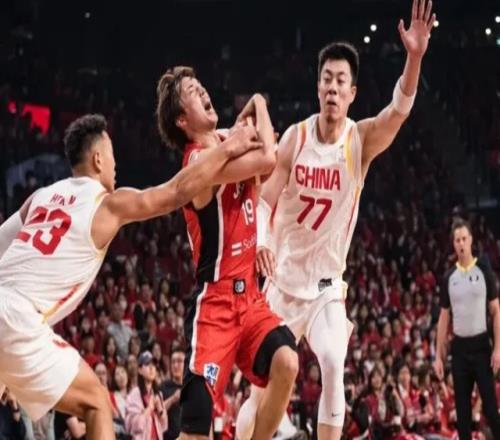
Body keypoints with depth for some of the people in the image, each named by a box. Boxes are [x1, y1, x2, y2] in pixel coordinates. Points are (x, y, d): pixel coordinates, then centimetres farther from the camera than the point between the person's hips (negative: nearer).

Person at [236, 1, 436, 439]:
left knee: (334, 367, -24)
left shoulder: (361, 139, -11)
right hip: (283, 282, 2)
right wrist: (260, 241, -23)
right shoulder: (295, 137, -6)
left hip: (327, 287, -1)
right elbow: (265, 201, -1)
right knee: (262, 384, 7)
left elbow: (399, 111, -31)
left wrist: (414, 57, -49)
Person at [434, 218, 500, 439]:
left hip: (481, 345, -4)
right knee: (462, 407, 6)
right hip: (459, 347, 4)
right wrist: (439, 355, 6)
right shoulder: (449, 277, 7)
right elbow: (444, 318, 11)